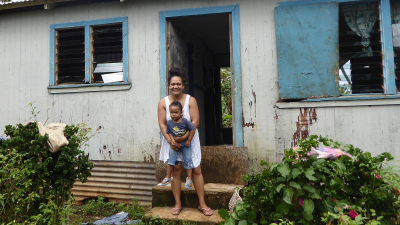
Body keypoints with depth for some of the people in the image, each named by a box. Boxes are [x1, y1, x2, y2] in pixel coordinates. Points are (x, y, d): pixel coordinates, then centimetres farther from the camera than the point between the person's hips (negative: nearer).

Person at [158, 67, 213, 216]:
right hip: (172, 141, 1)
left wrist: (183, 138, -20)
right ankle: (178, 204, 19)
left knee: (196, 170, 2)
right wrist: (170, 141, -17)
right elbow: (162, 124, -5)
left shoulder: (191, 100, -5)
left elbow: (195, 121, -11)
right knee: (176, 171, 5)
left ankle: (202, 204, 14)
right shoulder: (163, 103, -1)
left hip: (190, 139, 0)